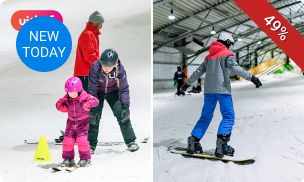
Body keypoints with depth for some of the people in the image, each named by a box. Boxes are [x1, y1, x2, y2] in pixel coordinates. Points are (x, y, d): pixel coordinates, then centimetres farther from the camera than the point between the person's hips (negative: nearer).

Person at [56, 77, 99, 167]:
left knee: (82, 140, -11)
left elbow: (95, 100, -21)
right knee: (67, 140, 2)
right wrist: (63, 107, -11)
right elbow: (58, 103, 10)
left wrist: (87, 104, -40)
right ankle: (68, 158, 20)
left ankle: (85, 158, 7)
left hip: (82, 122, -4)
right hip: (71, 122, 4)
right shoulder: (66, 98, 0)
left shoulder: (84, 96, -13)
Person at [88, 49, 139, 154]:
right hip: (98, 93, 0)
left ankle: (130, 141, 6)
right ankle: (91, 145, 9)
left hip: (113, 92, 1)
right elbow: (92, 89, -24)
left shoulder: (120, 69, -26)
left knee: (123, 115, -10)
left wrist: (125, 106, -26)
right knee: (94, 117, -9)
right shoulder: (95, 67, -31)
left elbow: (124, 88, -16)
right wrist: (94, 108, -27)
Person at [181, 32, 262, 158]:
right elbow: (234, 68, -14)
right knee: (228, 116, -5)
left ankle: (193, 142, 5)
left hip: (209, 90, 6)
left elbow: (199, 71, 24)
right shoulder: (227, 54, 3)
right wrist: (251, 77, -18)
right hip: (222, 89, -6)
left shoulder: (209, 56, 21)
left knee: (206, 116, 12)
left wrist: (188, 83, 34)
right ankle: (222, 144, -22)